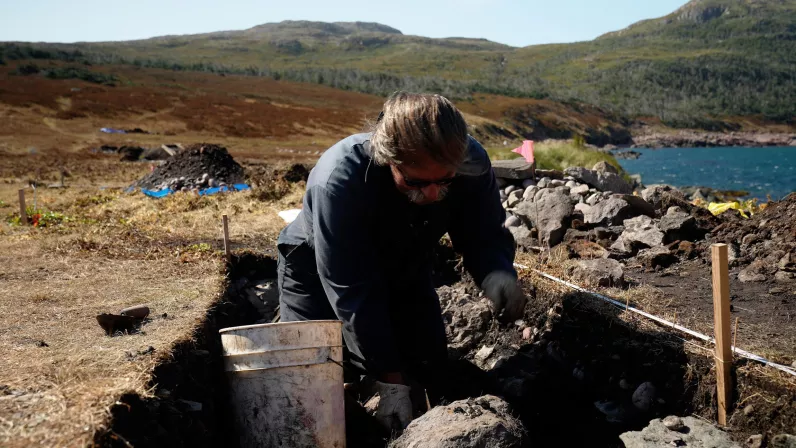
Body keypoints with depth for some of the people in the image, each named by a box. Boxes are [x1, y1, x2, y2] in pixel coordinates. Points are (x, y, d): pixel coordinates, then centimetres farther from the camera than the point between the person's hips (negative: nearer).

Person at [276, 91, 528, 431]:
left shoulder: (472, 164, -30)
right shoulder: (339, 179, -42)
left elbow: (483, 236, -16)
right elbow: (353, 291, -36)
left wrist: (497, 274, -42)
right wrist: (391, 383, -34)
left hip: (402, 268, 4)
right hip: (319, 266, -3)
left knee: (428, 360, -1)